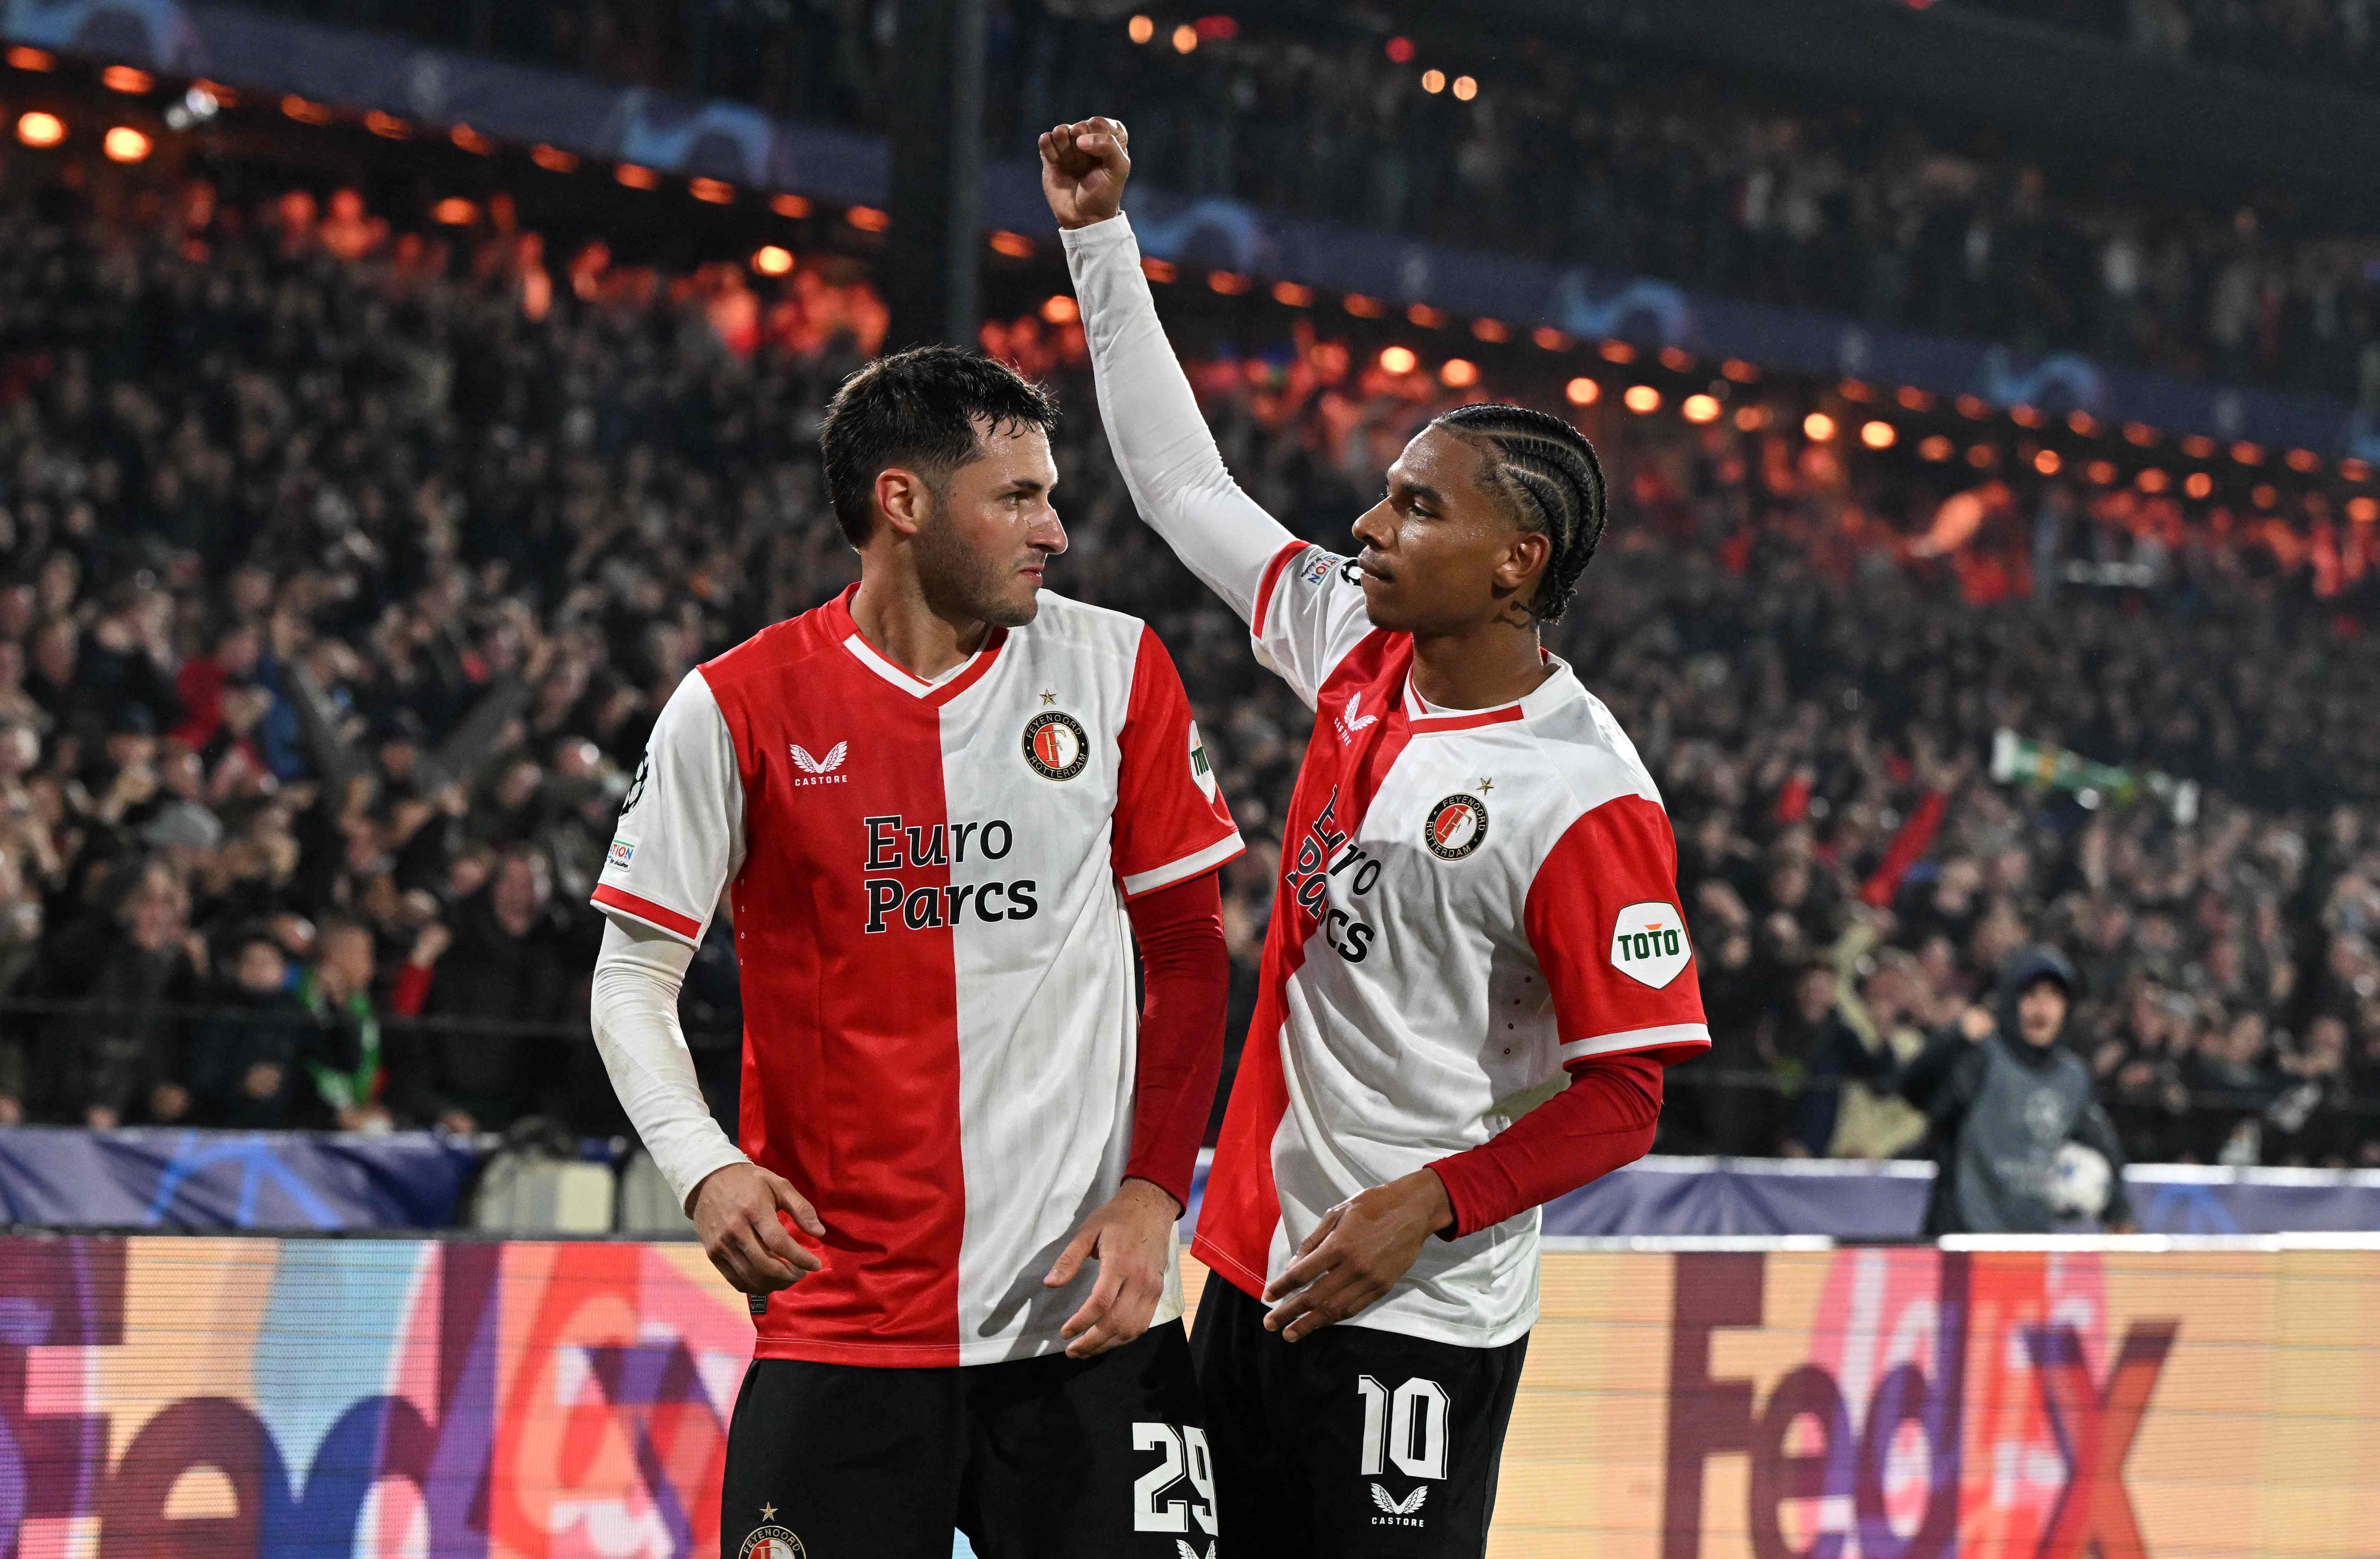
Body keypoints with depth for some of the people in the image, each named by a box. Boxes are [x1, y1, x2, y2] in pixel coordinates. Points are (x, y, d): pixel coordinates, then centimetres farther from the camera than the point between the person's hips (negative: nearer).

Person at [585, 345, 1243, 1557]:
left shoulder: (1114, 671, 4)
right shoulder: (740, 709, -2)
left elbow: (1188, 956, 8)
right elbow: (633, 979, 3)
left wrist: (1153, 1195, -3)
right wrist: (703, 1168, -14)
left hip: (1088, 1318, 2)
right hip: (841, 1312, -1)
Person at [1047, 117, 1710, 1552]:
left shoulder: (1586, 798, -16)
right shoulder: (1360, 656, 4)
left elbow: (1628, 1097, -13)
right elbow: (1185, 483, 16)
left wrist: (1428, 1205, -21)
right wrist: (1102, 237, 16)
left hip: (1419, 1319, -7)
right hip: (1258, 1271, 7)